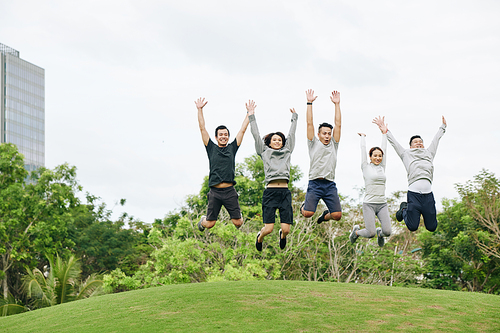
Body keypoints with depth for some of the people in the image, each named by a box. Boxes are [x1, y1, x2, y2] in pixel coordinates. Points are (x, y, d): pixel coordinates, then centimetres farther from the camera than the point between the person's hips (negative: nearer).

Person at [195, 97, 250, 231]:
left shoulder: (232, 148, 11)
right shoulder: (212, 148, 8)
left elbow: (242, 130, 13)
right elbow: (202, 129, 5)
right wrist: (200, 110, 2)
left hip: (230, 191, 1)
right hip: (215, 191, -1)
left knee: (237, 222, -1)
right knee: (210, 224, 3)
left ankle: (239, 215, 35)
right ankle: (202, 221, 39)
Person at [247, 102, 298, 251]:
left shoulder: (287, 151, 20)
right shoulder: (264, 152, 14)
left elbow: (291, 134, 27)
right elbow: (256, 135, 14)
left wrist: (294, 118, 32)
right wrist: (251, 116, 15)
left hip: (285, 192, 2)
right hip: (270, 192, -2)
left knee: (286, 229, -3)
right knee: (268, 228, -8)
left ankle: (282, 235, 35)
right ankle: (260, 237, 29)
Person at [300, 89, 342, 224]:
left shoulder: (333, 145, 15)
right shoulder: (314, 144, 8)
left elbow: (338, 124, 10)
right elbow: (309, 123, 2)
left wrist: (337, 104, 7)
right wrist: (309, 103, 0)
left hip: (330, 185, 3)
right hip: (315, 183, -3)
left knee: (337, 215, -7)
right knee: (308, 213, -14)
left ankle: (326, 215, 30)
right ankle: (304, 206, 25)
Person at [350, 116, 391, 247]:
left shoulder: (382, 167, 12)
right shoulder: (366, 167, 1)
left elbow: (384, 148, 12)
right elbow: (363, 148, 7)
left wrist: (383, 130, 15)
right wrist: (363, 137, 24)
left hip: (382, 204, 4)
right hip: (369, 204, -4)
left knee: (387, 232, -11)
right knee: (370, 234, -11)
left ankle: (380, 233, 27)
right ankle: (356, 231, 22)